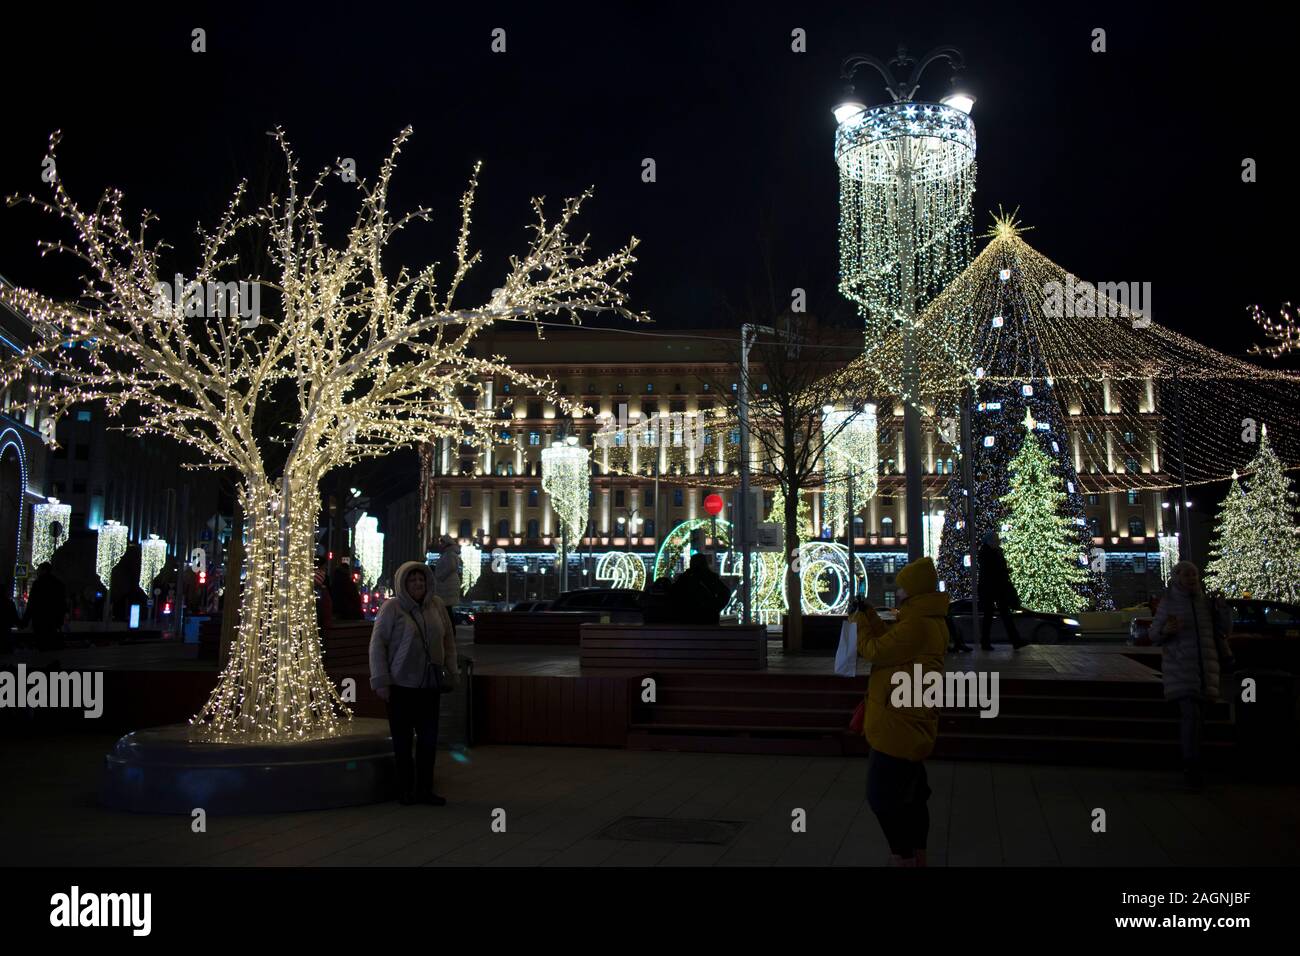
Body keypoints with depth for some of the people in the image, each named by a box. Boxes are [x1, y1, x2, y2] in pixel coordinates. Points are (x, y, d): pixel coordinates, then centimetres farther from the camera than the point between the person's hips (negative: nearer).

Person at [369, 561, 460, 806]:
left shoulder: (436, 605, 5)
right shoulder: (392, 607, -8)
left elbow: (448, 639, 12)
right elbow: (377, 644, -8)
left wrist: (451, 671, 8)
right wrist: (381, 681, -11)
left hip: (429, 684, 4)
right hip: (401, 684, -4)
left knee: (429, 738, 6)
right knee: (403, 739, 5)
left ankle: (424, 789, 17)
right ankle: (405, 789, 18)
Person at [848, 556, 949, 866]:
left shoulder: (917, 625, -24)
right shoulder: (930, 620, 9)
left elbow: (874, 650, -18)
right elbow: (890, 640, 16)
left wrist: (859, 622, -2)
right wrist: (869, 613, 13)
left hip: (898, 729, -10)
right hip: (910, 727, 10)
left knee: (884, 798, -1)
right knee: (911, 796, 19)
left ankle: (903, 858, 6)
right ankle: (917, 856, 29)